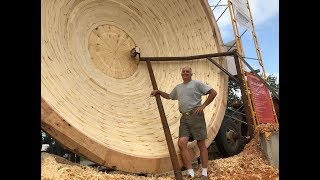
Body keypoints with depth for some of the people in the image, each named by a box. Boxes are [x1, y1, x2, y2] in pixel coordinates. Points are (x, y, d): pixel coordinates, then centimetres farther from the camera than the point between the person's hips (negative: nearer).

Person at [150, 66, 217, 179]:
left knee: (201, 145, 0)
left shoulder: (196, 83, 2)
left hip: (196, 116, -5)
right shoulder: (178, 87, 22)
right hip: (184, 118, 5)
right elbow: (168, 96, 38)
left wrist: (203, 106, -8)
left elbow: (213, 92, -3)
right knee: (182, 143, -11)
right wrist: (158, 92, 25)